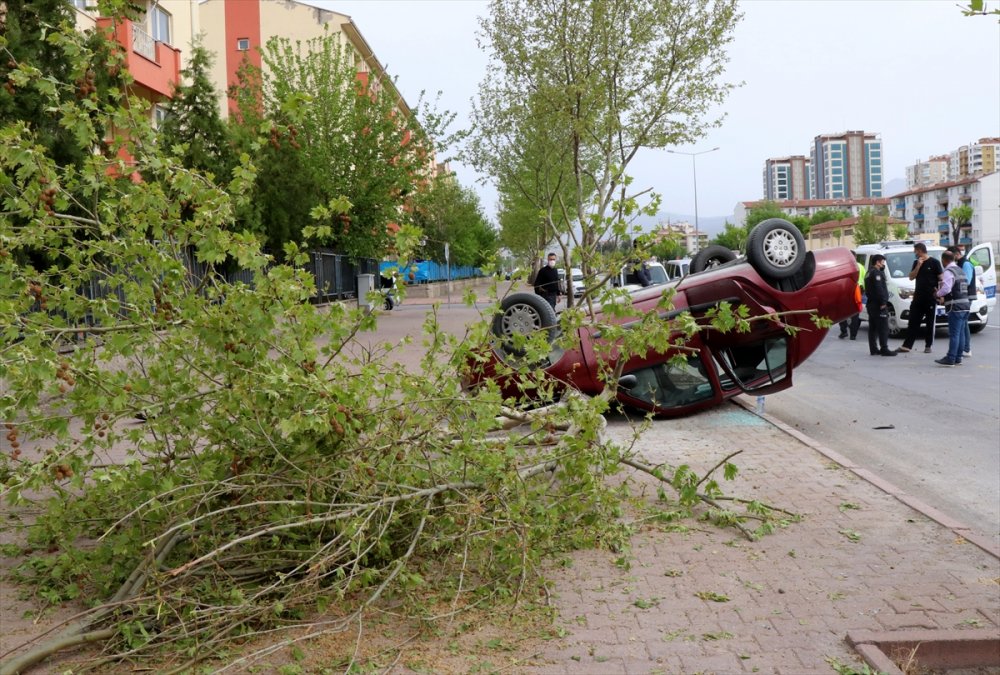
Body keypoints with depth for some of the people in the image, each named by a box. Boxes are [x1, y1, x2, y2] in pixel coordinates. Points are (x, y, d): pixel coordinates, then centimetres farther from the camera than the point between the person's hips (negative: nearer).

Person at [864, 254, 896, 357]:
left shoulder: (869, 273, 19)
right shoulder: (876, 273, -13)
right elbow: (879, 289, -21)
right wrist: (883, 302, -22)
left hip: (871, 303, 10)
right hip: (878, 305, -10)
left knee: (873, 328, 9)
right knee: (883, 327, -9)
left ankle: (873, 349, 11)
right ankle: (884, 349, -11)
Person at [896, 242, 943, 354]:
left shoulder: (934, 262, -4)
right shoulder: (916, 262, 11)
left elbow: (941, 278, -4)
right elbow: (911, 277, 4)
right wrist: (918, 265, -6)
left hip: (931, 298, -5)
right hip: (918, 297, 5)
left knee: (930, 323, 4)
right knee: (913, 322, 2)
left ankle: (928, 346, 11)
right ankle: (907, 345, 2)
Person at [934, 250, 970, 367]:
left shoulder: (948, 272, -11)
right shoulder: (960, 270, 18)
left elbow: (946, 288, -23)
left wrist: (938, 294, -4)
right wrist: (944, 297, 17)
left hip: (955, 307, -9)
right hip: (965, 305, 9)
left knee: (954, 334, -7)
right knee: (960, 334, 11)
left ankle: (950, 359, -7)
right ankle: (958, 359, 15)